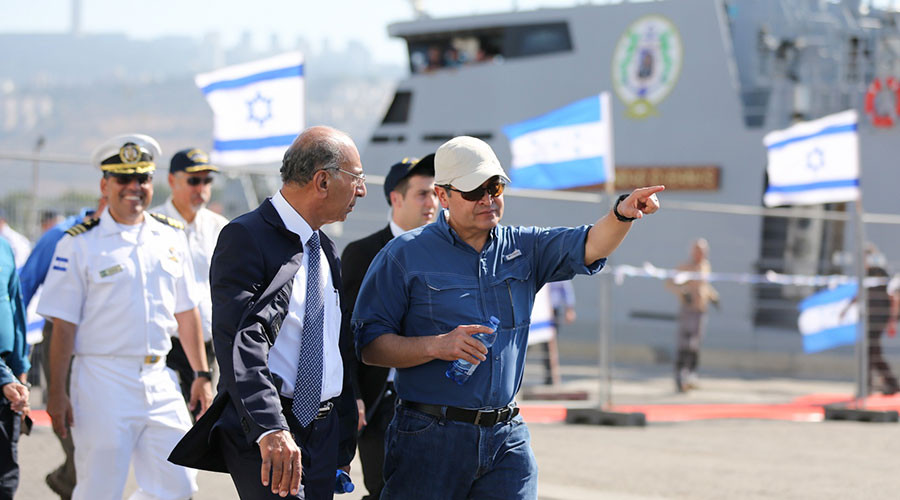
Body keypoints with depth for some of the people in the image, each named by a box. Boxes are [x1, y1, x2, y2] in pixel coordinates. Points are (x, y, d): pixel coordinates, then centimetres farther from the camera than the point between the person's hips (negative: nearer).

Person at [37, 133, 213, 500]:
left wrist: (202, 374, 14)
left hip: (160, 382, 5)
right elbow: (63, 325, -5)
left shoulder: (171, 238, 12)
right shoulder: (80, 244, -3)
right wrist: (57, 394, -9)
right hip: (103, 383, -5)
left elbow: (186, 312, 18)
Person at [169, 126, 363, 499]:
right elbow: (239, 339, -23)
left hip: (323, 435, 8)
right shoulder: (246, 238, -10)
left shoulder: (325, 250, 18)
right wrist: (269, 429, -34)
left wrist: (344, 448, 21)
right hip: (263, 438, -8)